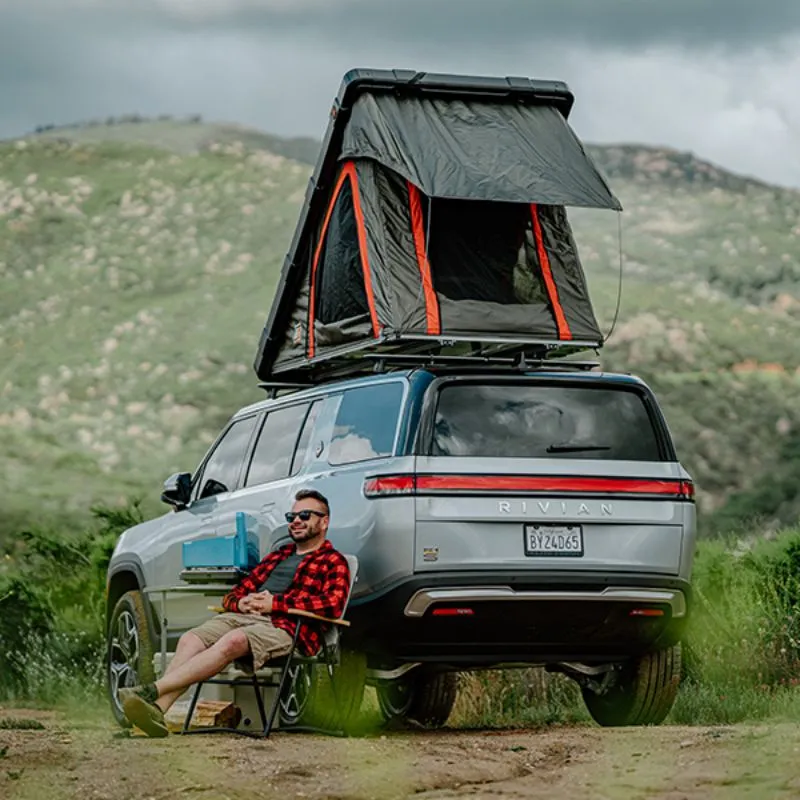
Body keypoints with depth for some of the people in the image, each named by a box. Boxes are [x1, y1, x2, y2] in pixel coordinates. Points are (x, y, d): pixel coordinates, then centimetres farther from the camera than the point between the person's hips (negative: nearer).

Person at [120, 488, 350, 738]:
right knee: (191, 639, -22)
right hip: (244, 616, 7)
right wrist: (241, 602, 2)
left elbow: (334, 604, -9)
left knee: (234, 640, -36)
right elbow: (233, 595, 29)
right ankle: (158, 709, -41)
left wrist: (275, 603, -11)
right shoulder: (278, 555, 33)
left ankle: (152, 691, -45)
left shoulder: (333, 561, 13)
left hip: (287, 627, -7)